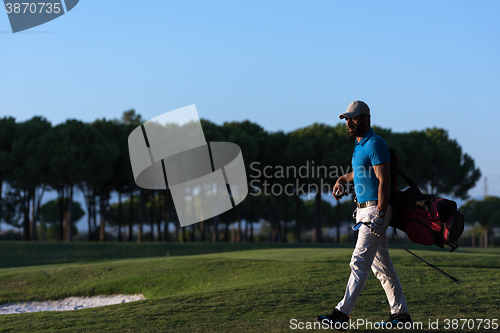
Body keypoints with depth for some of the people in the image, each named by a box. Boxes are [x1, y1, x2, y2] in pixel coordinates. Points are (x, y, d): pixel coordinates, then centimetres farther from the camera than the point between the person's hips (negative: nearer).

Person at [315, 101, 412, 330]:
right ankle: (400, 313, 16)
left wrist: (380, 215, -26)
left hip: (375, 209, -10)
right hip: (364, 210, 10)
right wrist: (343, 179, 18)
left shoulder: (375, 144, -14)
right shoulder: (359, 145, 16)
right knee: (382, 266, 11)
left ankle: (342, 313, -16)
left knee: (360, 262, -13)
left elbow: (384, 180, -20)